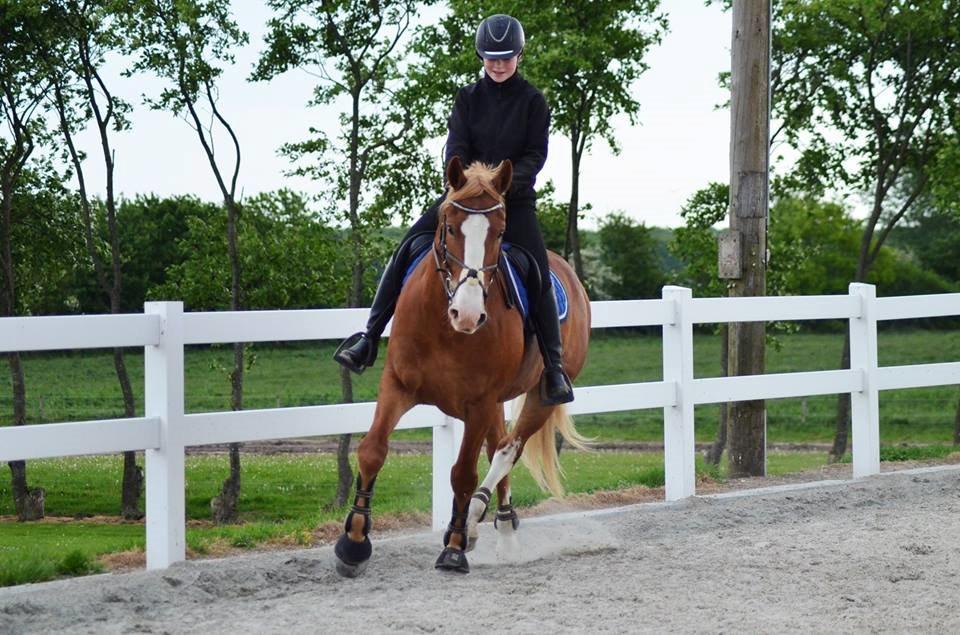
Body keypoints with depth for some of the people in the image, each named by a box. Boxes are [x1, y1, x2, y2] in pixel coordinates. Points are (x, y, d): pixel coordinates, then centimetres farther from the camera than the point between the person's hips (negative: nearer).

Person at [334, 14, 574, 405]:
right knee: (409, 246, -15)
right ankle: (369, 338, -15)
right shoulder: (468, 98, 6)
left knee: (539, 273, -17)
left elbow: (536, 154, -5)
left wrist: (506, 179, -23)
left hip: (515, 198, -2)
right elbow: (456, 148, -3)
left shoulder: (532, 101, 1)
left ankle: (554, 366, -7)